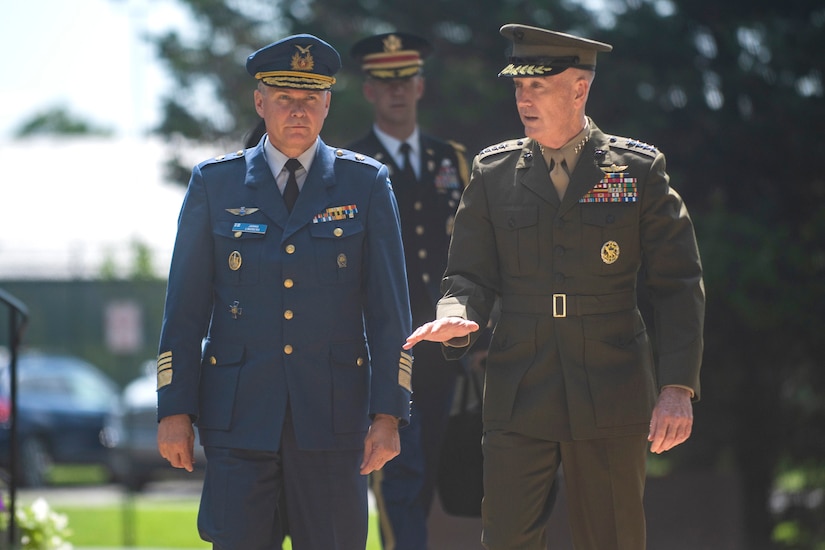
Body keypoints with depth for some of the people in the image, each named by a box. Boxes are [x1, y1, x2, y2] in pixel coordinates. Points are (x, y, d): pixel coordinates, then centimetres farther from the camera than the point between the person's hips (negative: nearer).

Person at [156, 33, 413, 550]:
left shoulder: (366, 184, 5)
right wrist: (175, 410, 0)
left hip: (332, 412, 0)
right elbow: (185, 307, 6)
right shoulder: (215, 183, 6)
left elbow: (390, 309, 3)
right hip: (238, 411, 0)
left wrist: (389, 414, -4)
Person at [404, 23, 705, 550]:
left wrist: (678, 388, -9)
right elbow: (470, 273, 10)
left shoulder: (640, 170, 2)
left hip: (611, 400, -1)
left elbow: (679, 285, 1)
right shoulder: (494, 172, 7)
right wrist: (457, 316, -15)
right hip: (519, 400, 1)